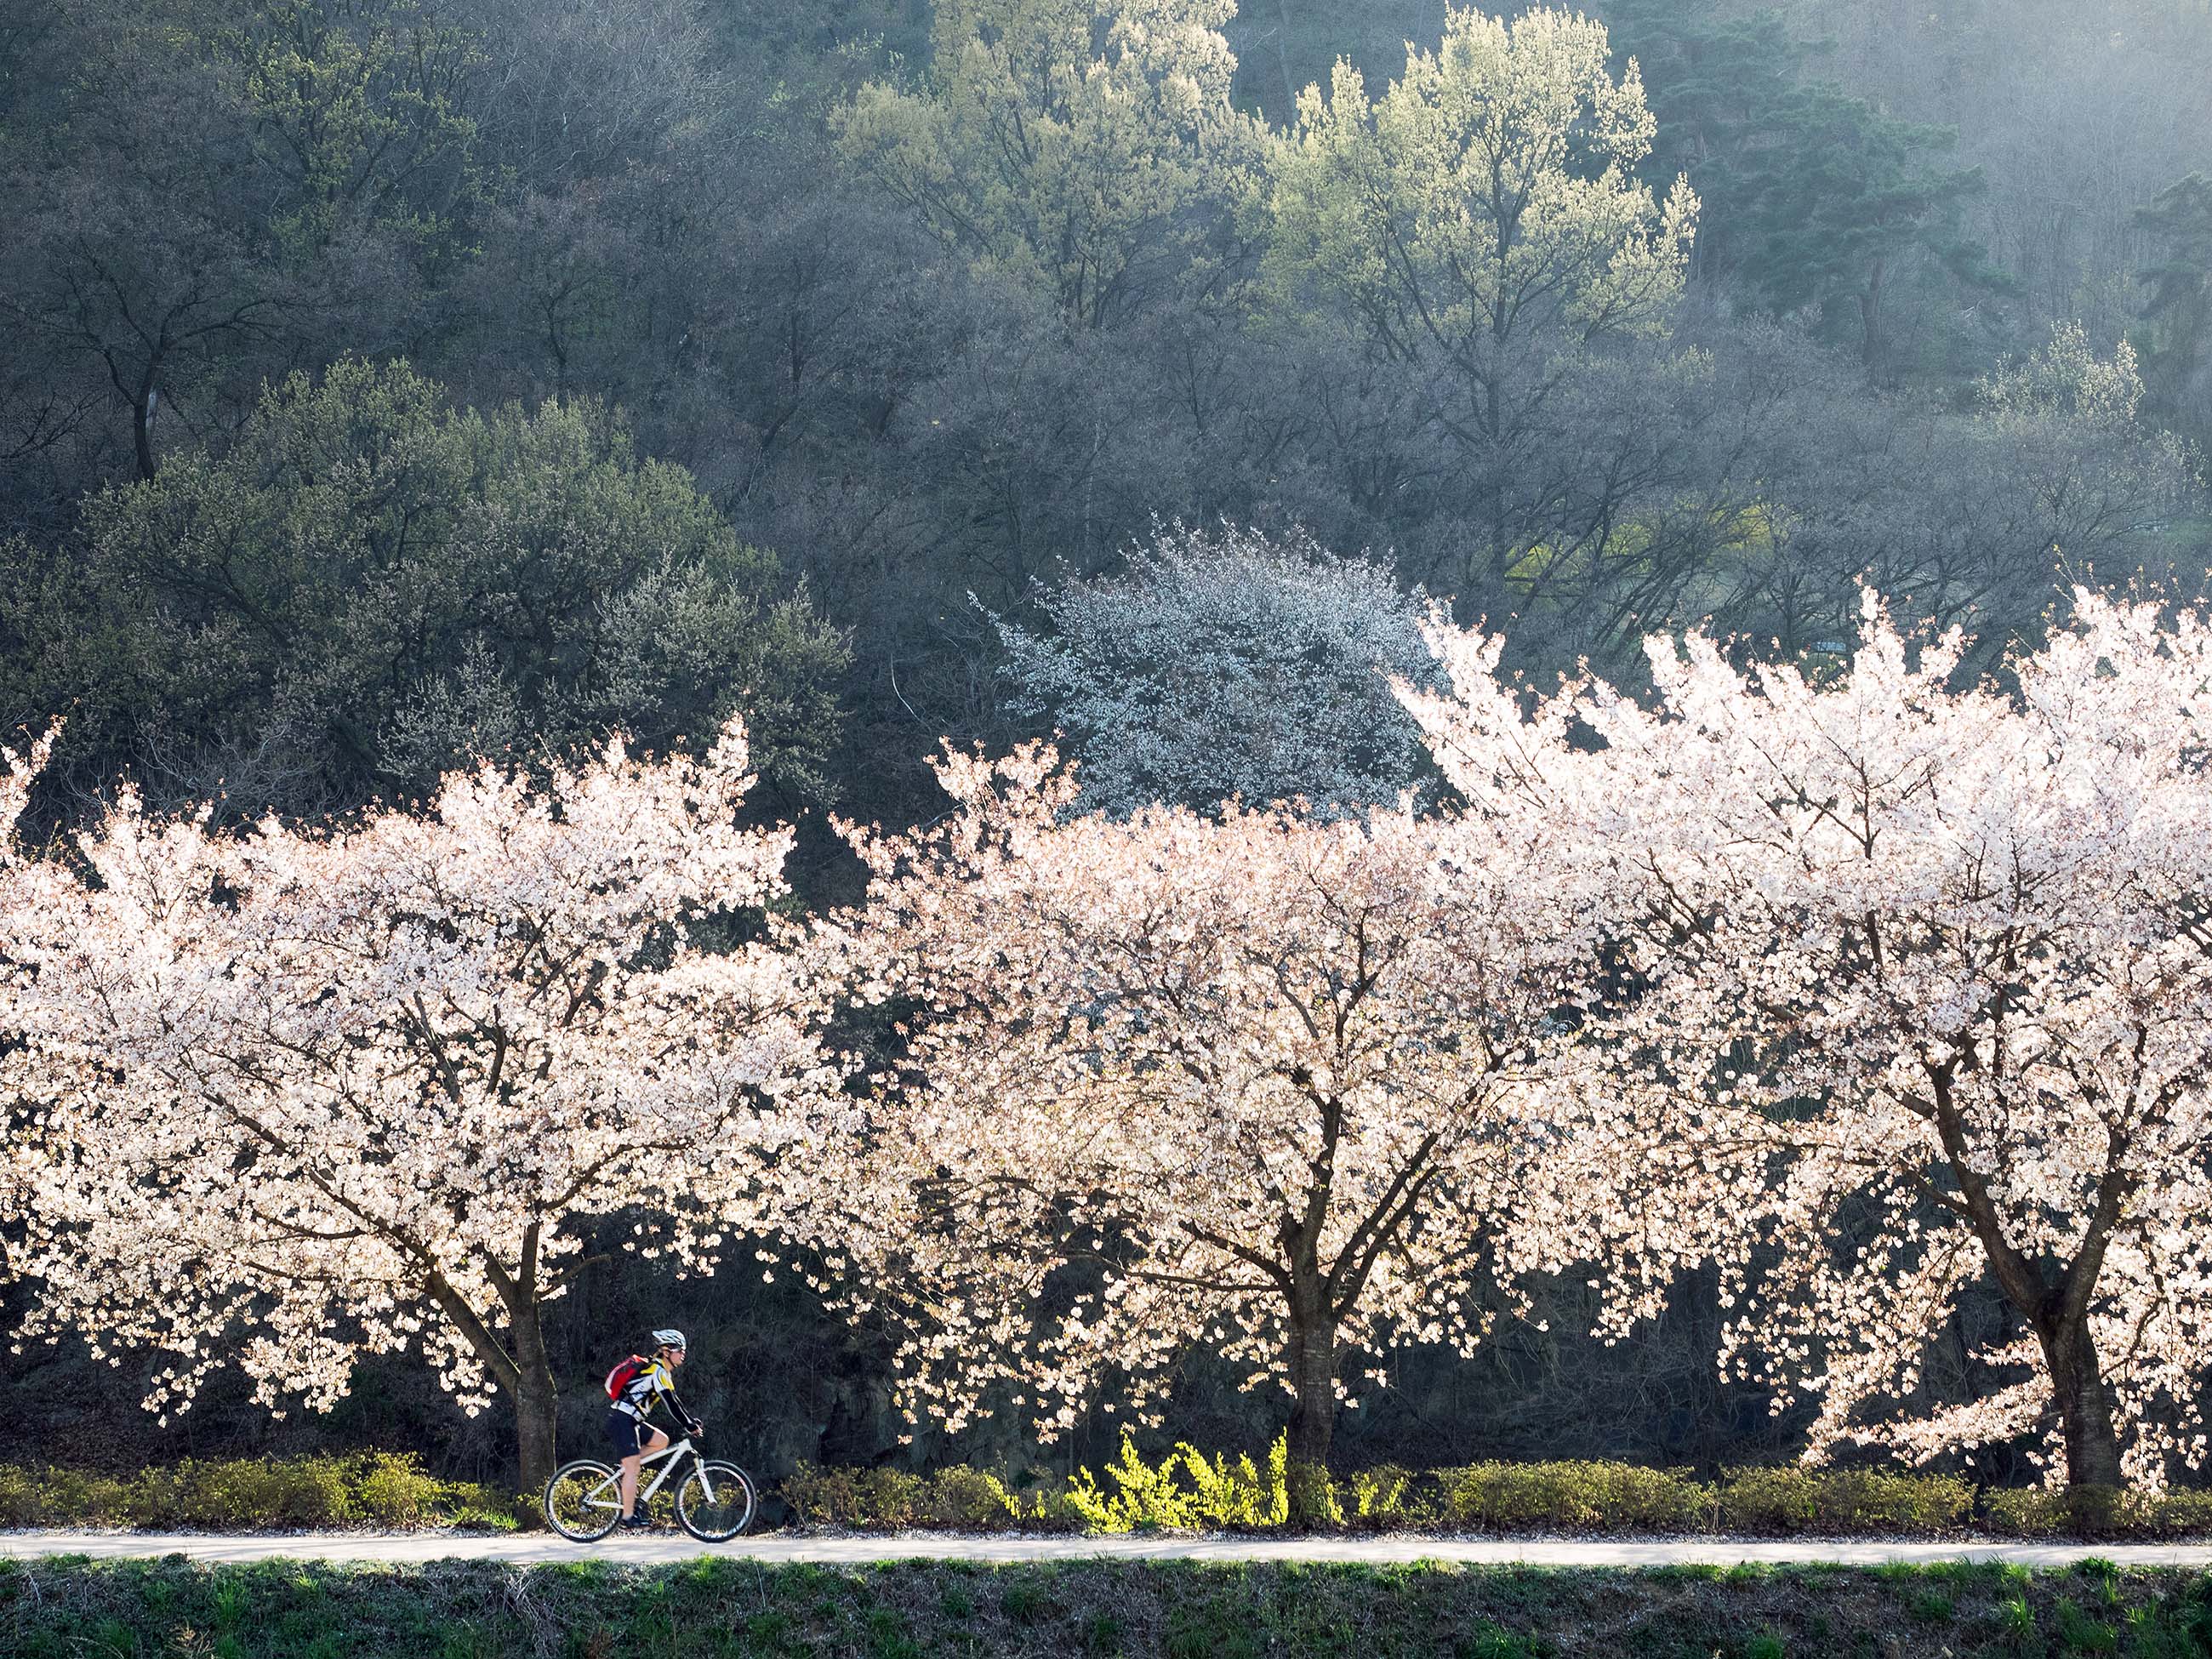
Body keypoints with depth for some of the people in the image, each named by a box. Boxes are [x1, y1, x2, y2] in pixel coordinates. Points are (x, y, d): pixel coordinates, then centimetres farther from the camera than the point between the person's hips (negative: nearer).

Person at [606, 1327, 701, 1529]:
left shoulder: (662, 1371, 17)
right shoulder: (658, 1372, -14)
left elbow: (673, 1400, 23)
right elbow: (671, 1403, -20)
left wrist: (691, 1420, 15)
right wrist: (689, 1425, -18)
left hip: (631, 1421, 10)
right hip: (622, 1421, -10)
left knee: (662, 1441, 9)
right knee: (632, 1468, -11)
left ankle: (626, 1470, 8)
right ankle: (628, 1516, -10)